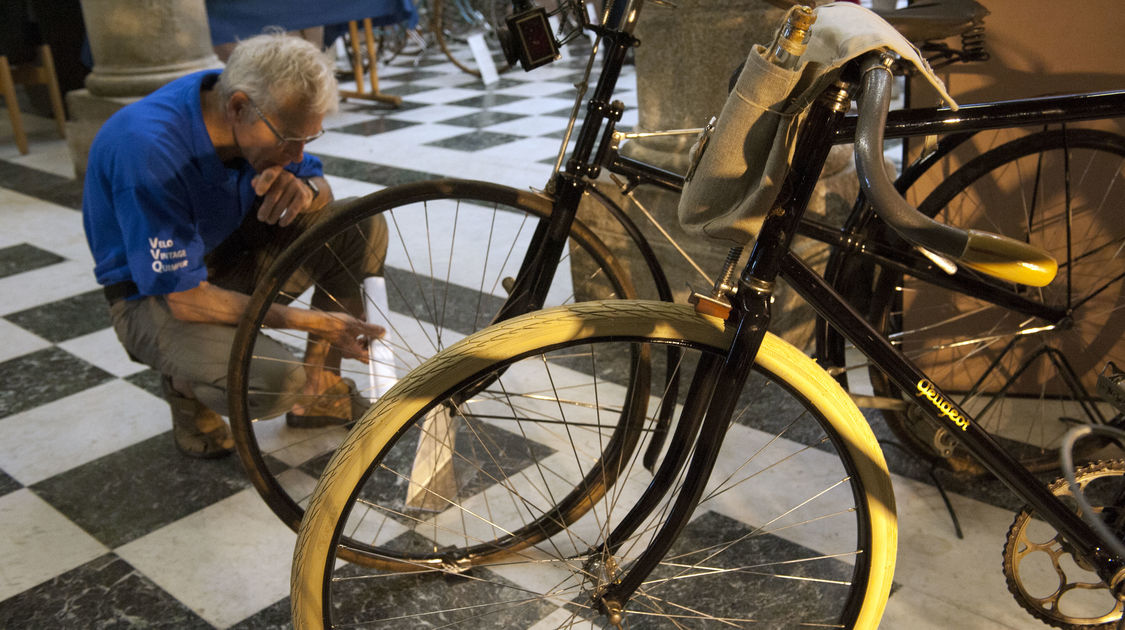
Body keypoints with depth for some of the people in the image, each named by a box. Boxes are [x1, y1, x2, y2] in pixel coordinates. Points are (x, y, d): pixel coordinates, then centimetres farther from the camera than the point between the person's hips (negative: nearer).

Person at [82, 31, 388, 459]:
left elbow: (321, 190, 2)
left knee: (362, 229, -10)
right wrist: (311, 321, -29)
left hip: (232, 251, 7)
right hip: (154, 293, -7)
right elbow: (187, 300, -30)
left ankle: (318, 389, 4)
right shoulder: (149, 150, -34)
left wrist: (303, 190, -24)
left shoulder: (267, 114, -14)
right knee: (273, 382, -33)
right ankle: (187, 382, 3)